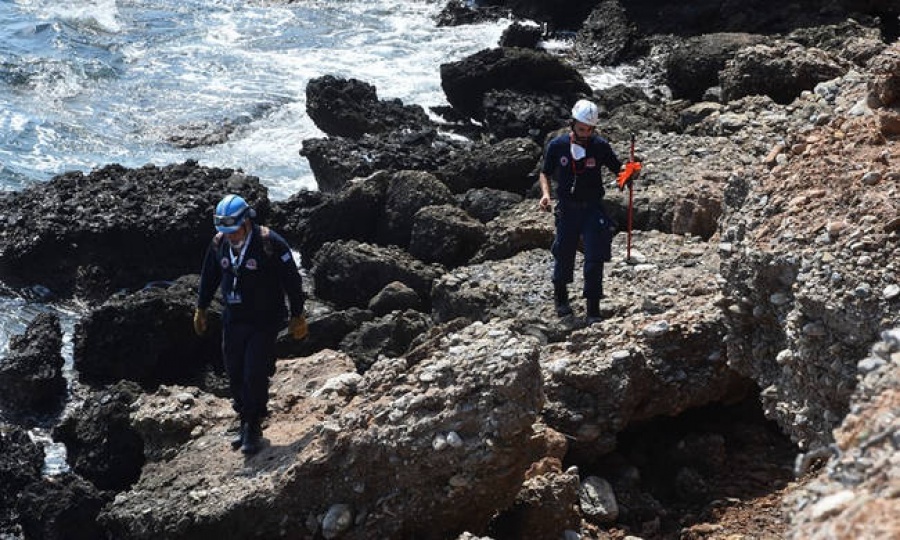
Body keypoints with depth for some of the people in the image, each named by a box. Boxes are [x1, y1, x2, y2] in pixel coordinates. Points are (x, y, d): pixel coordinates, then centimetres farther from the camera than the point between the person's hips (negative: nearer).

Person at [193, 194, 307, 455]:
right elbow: (209, 278, 14)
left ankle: (253, 429, 4)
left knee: (255, 376, -9)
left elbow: (292, 281, -9)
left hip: (264, 323, -5)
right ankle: (245, 423, 25)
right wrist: (201, 310, 21)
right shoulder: (218, 244, -3)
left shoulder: (270, 244, -18)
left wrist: (297, 316, -4)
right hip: (233, 321, 5)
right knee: (235, 375, 8)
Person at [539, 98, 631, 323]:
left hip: (593, 209, -1)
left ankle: (593, 310, 0)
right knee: (564, 256, 12)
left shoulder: (600, 146, -8)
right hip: (567, 209, 1)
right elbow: (545, 173, 7)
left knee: (594, 260, -8)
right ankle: (560, 297, 38)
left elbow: (617, 168, 1)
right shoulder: (557, 145, -6)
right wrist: (545, 193, -10)